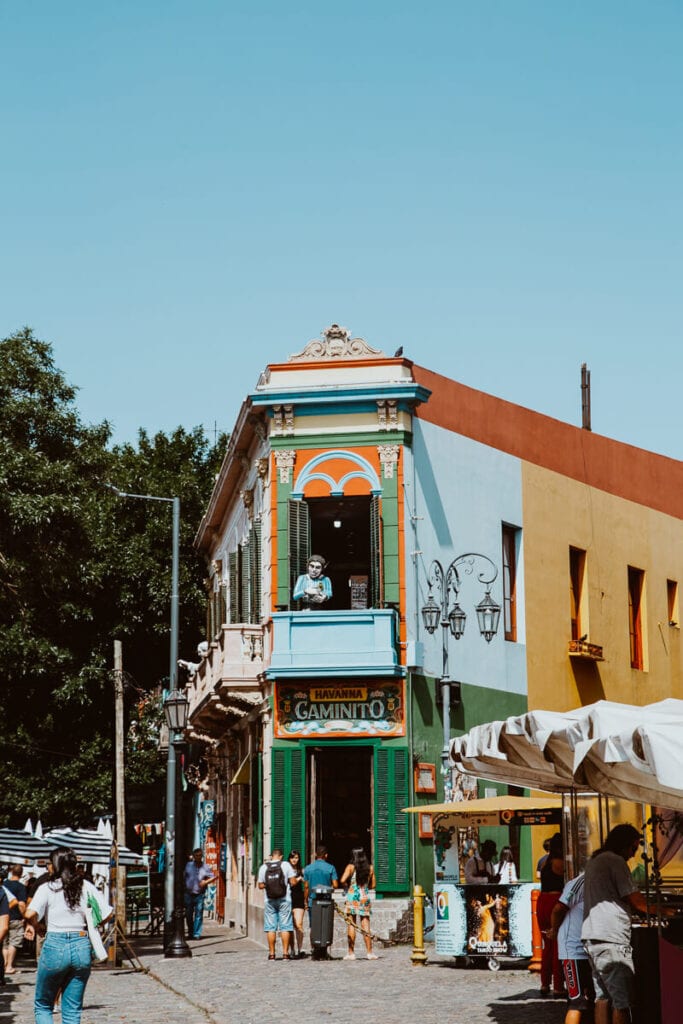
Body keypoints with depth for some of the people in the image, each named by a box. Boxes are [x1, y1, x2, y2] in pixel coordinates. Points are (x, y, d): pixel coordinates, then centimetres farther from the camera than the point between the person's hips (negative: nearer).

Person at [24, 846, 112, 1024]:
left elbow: (30, 914, -18)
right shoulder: (87, 887, 5)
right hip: (82, 946, 3)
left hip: (55, 946, -3)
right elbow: (107, 914, 2)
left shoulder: (47, 888, -3)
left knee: (42, 1006, 13)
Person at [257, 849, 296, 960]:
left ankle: (271, 953, 5)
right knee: (285, 927, 2)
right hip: (284, 900, -1)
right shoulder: (286, 865, -3)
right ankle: (285, 953, -1)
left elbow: (260, 885, 4)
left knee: (270, 927, 5)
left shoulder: (263, 867, 2)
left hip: (269, 901, 1)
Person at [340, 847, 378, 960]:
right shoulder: (370, 868, 4)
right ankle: (369, 952, 5)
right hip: (365, 897, 3)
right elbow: (372, 885, 10)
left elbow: (343, 880, -18)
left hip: (352, 897, -3)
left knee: (351, 925, 2)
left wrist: (347, 886, 2)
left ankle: (351, 953, 1)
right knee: (365, 926, 7)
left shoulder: (351, 867, -6)